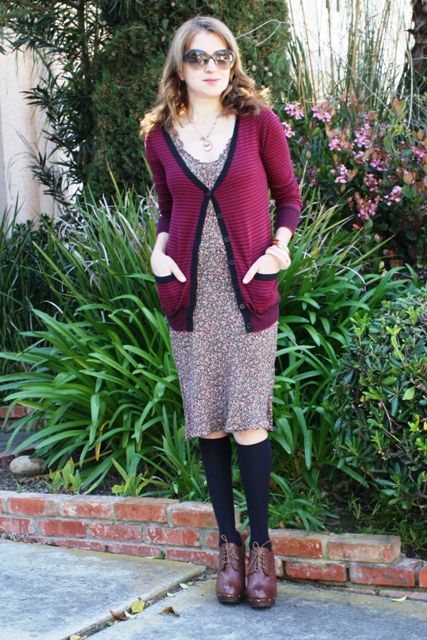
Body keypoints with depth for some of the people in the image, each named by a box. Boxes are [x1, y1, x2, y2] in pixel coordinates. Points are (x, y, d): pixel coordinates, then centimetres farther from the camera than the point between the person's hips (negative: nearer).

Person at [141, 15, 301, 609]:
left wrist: (279, 247, -8)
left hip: (248, 292, -2)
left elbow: (289, 196, 8)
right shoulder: (160, 136, 7)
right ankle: (228, 543, 18)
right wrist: (159, 250, 1)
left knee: (249, 422, -5)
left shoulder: (258, 122, 1)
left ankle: (260, 544, 9)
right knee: (207, 425, 6)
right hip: (190, 296, 2)